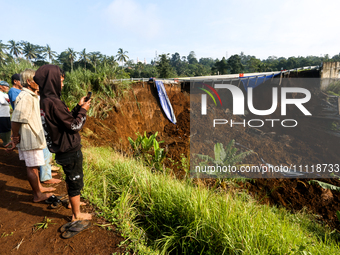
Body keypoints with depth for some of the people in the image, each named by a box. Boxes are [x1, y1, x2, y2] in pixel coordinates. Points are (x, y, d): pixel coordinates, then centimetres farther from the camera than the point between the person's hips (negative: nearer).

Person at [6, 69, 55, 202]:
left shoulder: (31, 96, 11)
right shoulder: (25, 97, -21)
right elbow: (16, 120, -24)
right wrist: (15, 139, -16)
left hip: (33, 137, 10)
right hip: (30, 139, -10)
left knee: (34, 166, 20)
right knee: (32, 167, 3)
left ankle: (39, 187, 36)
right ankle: (37, 195, 16)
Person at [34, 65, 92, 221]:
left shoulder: (44, 100, 2)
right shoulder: (53, 102, -26)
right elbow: (74, 126, -20)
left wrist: (78, 107, 4)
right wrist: (83, 110, -8)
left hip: (62, 149, 9)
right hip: (69, 150, -9)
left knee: (70, 178, 27)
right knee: (76, 181, 8)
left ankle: (72, 202, 49)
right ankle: (77, 215, 25)